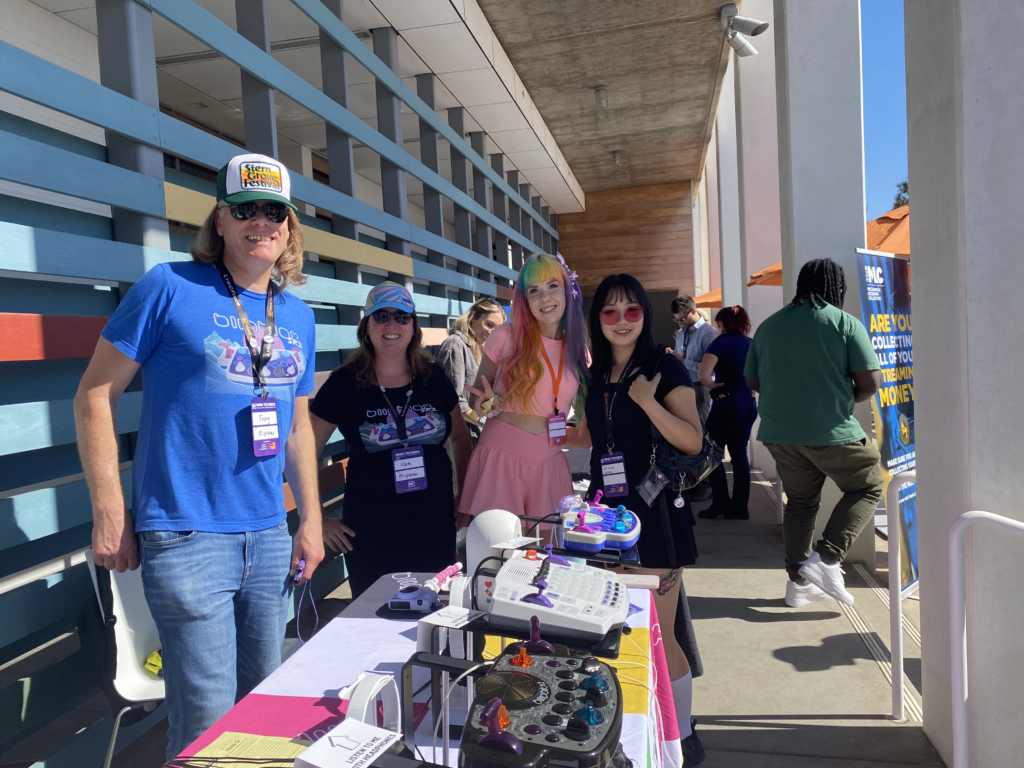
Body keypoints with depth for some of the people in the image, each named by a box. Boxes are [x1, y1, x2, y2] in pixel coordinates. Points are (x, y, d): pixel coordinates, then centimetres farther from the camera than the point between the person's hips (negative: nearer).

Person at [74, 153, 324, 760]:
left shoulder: (299, 316, 10)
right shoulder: (170, 288, -6)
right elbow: (96, 395, -4)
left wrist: (311, 519, 13)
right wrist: (110, 513, -8)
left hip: (270, 537, 6)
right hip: (185, 535, -5)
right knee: (208, 715, 1)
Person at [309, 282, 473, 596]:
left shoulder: (434, 378, 2)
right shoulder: (343, 384, -5)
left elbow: (460, 438, 15)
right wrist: (316, 519, -3)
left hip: (436, 526, 2)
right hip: (371, 532, -2)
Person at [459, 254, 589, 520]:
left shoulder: (577, 349, 5)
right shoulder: (505, 336, -4)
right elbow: (477, 395, 5)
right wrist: (489, 403, -14)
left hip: (549, 466, 3)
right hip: (500, 458, -3)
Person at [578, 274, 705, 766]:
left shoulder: (664, 368, -7)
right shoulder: (598, 375, 10)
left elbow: (693, 441, -16)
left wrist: (648, 401, -24)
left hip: (654, 513, -5)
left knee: (658, 637, 1)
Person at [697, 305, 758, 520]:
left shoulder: (720, 343, -11)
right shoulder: (751, 344, 8)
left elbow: (703, 375, -22)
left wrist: (714, 386, -5)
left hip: (726, 406, -6)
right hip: (749, 405, 7)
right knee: (740, 454, 12)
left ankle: (722, 503, 6)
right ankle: (740, 507, 15)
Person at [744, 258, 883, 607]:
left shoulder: (768, 325, 8)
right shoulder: (845, 323, -6)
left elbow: (752, 381, 12)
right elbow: (870, 382, -9)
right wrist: (845, 399, 10)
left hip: (778, 432, 5)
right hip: (831, 431, -5)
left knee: (800, 502, 17)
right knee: (867, 487, 14)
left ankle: (798, 581, 22)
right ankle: (827, 558, 1)